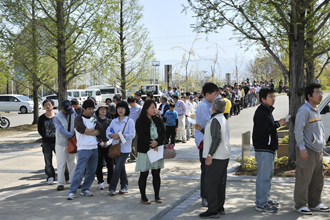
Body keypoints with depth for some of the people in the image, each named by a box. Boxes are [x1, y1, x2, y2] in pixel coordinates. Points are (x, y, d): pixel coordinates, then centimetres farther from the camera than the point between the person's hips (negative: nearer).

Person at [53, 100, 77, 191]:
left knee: (71, 162, 12)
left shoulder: (73, 113, -4)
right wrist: (73, 135, -19)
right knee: (61, 164, -2)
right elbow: (62, 131, -21)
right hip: (61, 143, -4)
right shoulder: (57, 117, -18)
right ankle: (60, 183, 6)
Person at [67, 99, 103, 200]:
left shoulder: (94, 119, 15)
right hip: (83, 149, -6)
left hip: (94, 148, 6)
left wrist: (88, 132, -12)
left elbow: (100, 130, -1)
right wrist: (93, 130, -4)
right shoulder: (79, 119, -3)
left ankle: (85, 189, 20)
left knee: (92, 171, 8)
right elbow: (83, 130, -20)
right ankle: (72, 191, -3)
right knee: (80, 171, -10)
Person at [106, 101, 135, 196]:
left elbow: (132, 135, -12)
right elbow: (108, 131, 8)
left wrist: (119, 136, -20)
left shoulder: (130, 121, -5)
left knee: (117, 169, -10)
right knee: (121, 168, 13)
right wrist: (112, 135, -14)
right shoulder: (114, 121, 10)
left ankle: (112, 188, -3)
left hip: (125, 148, -5)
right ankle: (124, 186, 24)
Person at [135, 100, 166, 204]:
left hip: (157, 149, 4)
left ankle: (157, 196, 17)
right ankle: (143, 197, 12)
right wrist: (152, 144, -17)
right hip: (145, 150, -4)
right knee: (144, 174, 2)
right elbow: (141, 136, -12)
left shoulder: (158, 120, 10)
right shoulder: (140, 121, -4)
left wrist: (157, 142, -16)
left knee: (156, 173, 7)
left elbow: (163, 134, 3)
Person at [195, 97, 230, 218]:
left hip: (216, 157, -10)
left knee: (210, 184, -5)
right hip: (224, 156, 10)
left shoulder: (215, 120, -15)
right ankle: (220, 208, 20)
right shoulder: (224, 120, 15)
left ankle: (213, 210, -4)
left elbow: (216, 139, -24)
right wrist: (202, 129, 25)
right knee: (220, 183, 14)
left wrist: (210, 155, -26)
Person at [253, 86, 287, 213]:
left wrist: (279, 124, 7)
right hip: (263, 149, -11)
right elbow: (264, 131, -24)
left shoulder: (268, 110, 16)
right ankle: (261, 204, -2)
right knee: (263, 176, -7)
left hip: (269, 148, 11)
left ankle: (265, 199, 29)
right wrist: (278, 124, -14)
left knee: (269, 174, 18)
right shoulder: (260, 112, -17)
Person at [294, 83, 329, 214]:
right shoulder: (304, 110, -14)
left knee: (318, 180, 15)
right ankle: (300, 205, 7)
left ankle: (314, 204, 26)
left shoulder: (316, 110, 16)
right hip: (307, 151, -9)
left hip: (318, 151, 9)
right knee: (303, 179, -3)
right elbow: (298, 130, -18)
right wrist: (302, 147, -20)